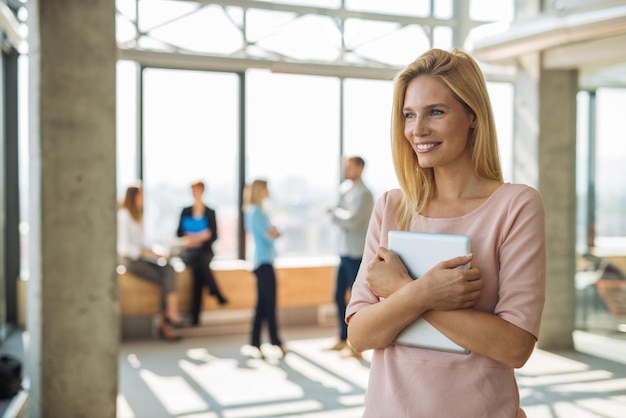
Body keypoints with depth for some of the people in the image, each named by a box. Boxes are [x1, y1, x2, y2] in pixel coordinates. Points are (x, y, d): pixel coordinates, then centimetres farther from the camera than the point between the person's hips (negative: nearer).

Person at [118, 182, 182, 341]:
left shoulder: (137, 214, 20)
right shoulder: (123, 215, -8)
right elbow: (125, 247, -14)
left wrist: (154, 250, -1)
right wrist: (150, 252, -17)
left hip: (142, 256, 7)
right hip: (131, 259, -7)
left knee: (169, 270, -23)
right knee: (166, 280, -24)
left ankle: (170, 316, -31)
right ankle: (166, 324, -20)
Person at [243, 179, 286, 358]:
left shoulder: (256, 211, 16)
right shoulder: (257, 212, -13)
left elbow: (270, 233, 15)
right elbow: (268, 237, -16)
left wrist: (273, 232, -4)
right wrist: (273, 233, 3)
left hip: (261, 261, 10)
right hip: (264, 262, -10)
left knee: (262, 304, 10)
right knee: (270, 303, -1)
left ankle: (256, 343, 12)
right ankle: (275, 342, 9)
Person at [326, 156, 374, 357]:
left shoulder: (364, 194, -12)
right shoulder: (346, 189, 14)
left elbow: (352, 220, -22)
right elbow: (340, 219, 16)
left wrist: (335, 213, -6)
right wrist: (337, 214, -5)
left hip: (356, 254, -9)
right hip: (345, 252, 9)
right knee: (339, 296, 13)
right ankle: (343, 339, 25)